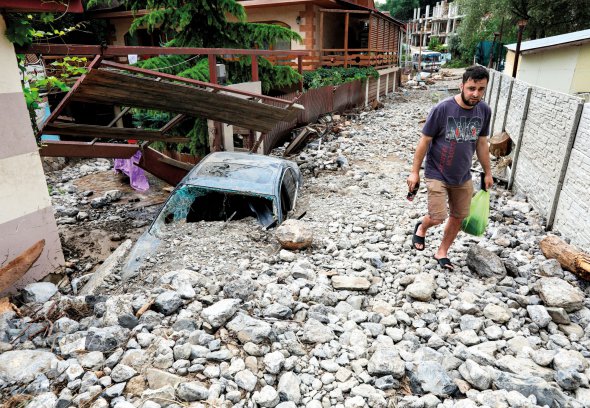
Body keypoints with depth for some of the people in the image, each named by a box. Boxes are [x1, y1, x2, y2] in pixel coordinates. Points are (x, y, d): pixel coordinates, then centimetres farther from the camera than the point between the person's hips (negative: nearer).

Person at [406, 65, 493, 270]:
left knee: (458, 216, 11)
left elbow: (482, 143, 8)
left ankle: (442, 252, 31)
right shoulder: (442, 109, -19)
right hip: (437, 174, -5)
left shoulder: (484, 110, -4)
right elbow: (424, 141, -13)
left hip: (463, 176, 5)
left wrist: (487, 172, 13)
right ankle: (421, 227, 27)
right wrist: (414, 172, -11)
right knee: (438, 217, -9)